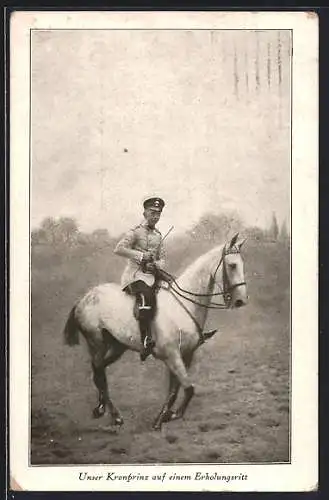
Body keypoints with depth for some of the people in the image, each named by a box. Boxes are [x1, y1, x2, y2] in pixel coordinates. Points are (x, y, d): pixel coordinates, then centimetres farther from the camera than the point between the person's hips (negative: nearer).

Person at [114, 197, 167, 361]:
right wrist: (140, 255, -18)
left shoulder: (158, 235, 19)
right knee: (146, 295, -33)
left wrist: (157, 264, -4)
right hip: (135, 274, -7)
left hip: (152, 274, 7)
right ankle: (146, 341, -38)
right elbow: (118, 249, -12)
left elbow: (162, 259, 19)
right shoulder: (135, 232, -1)